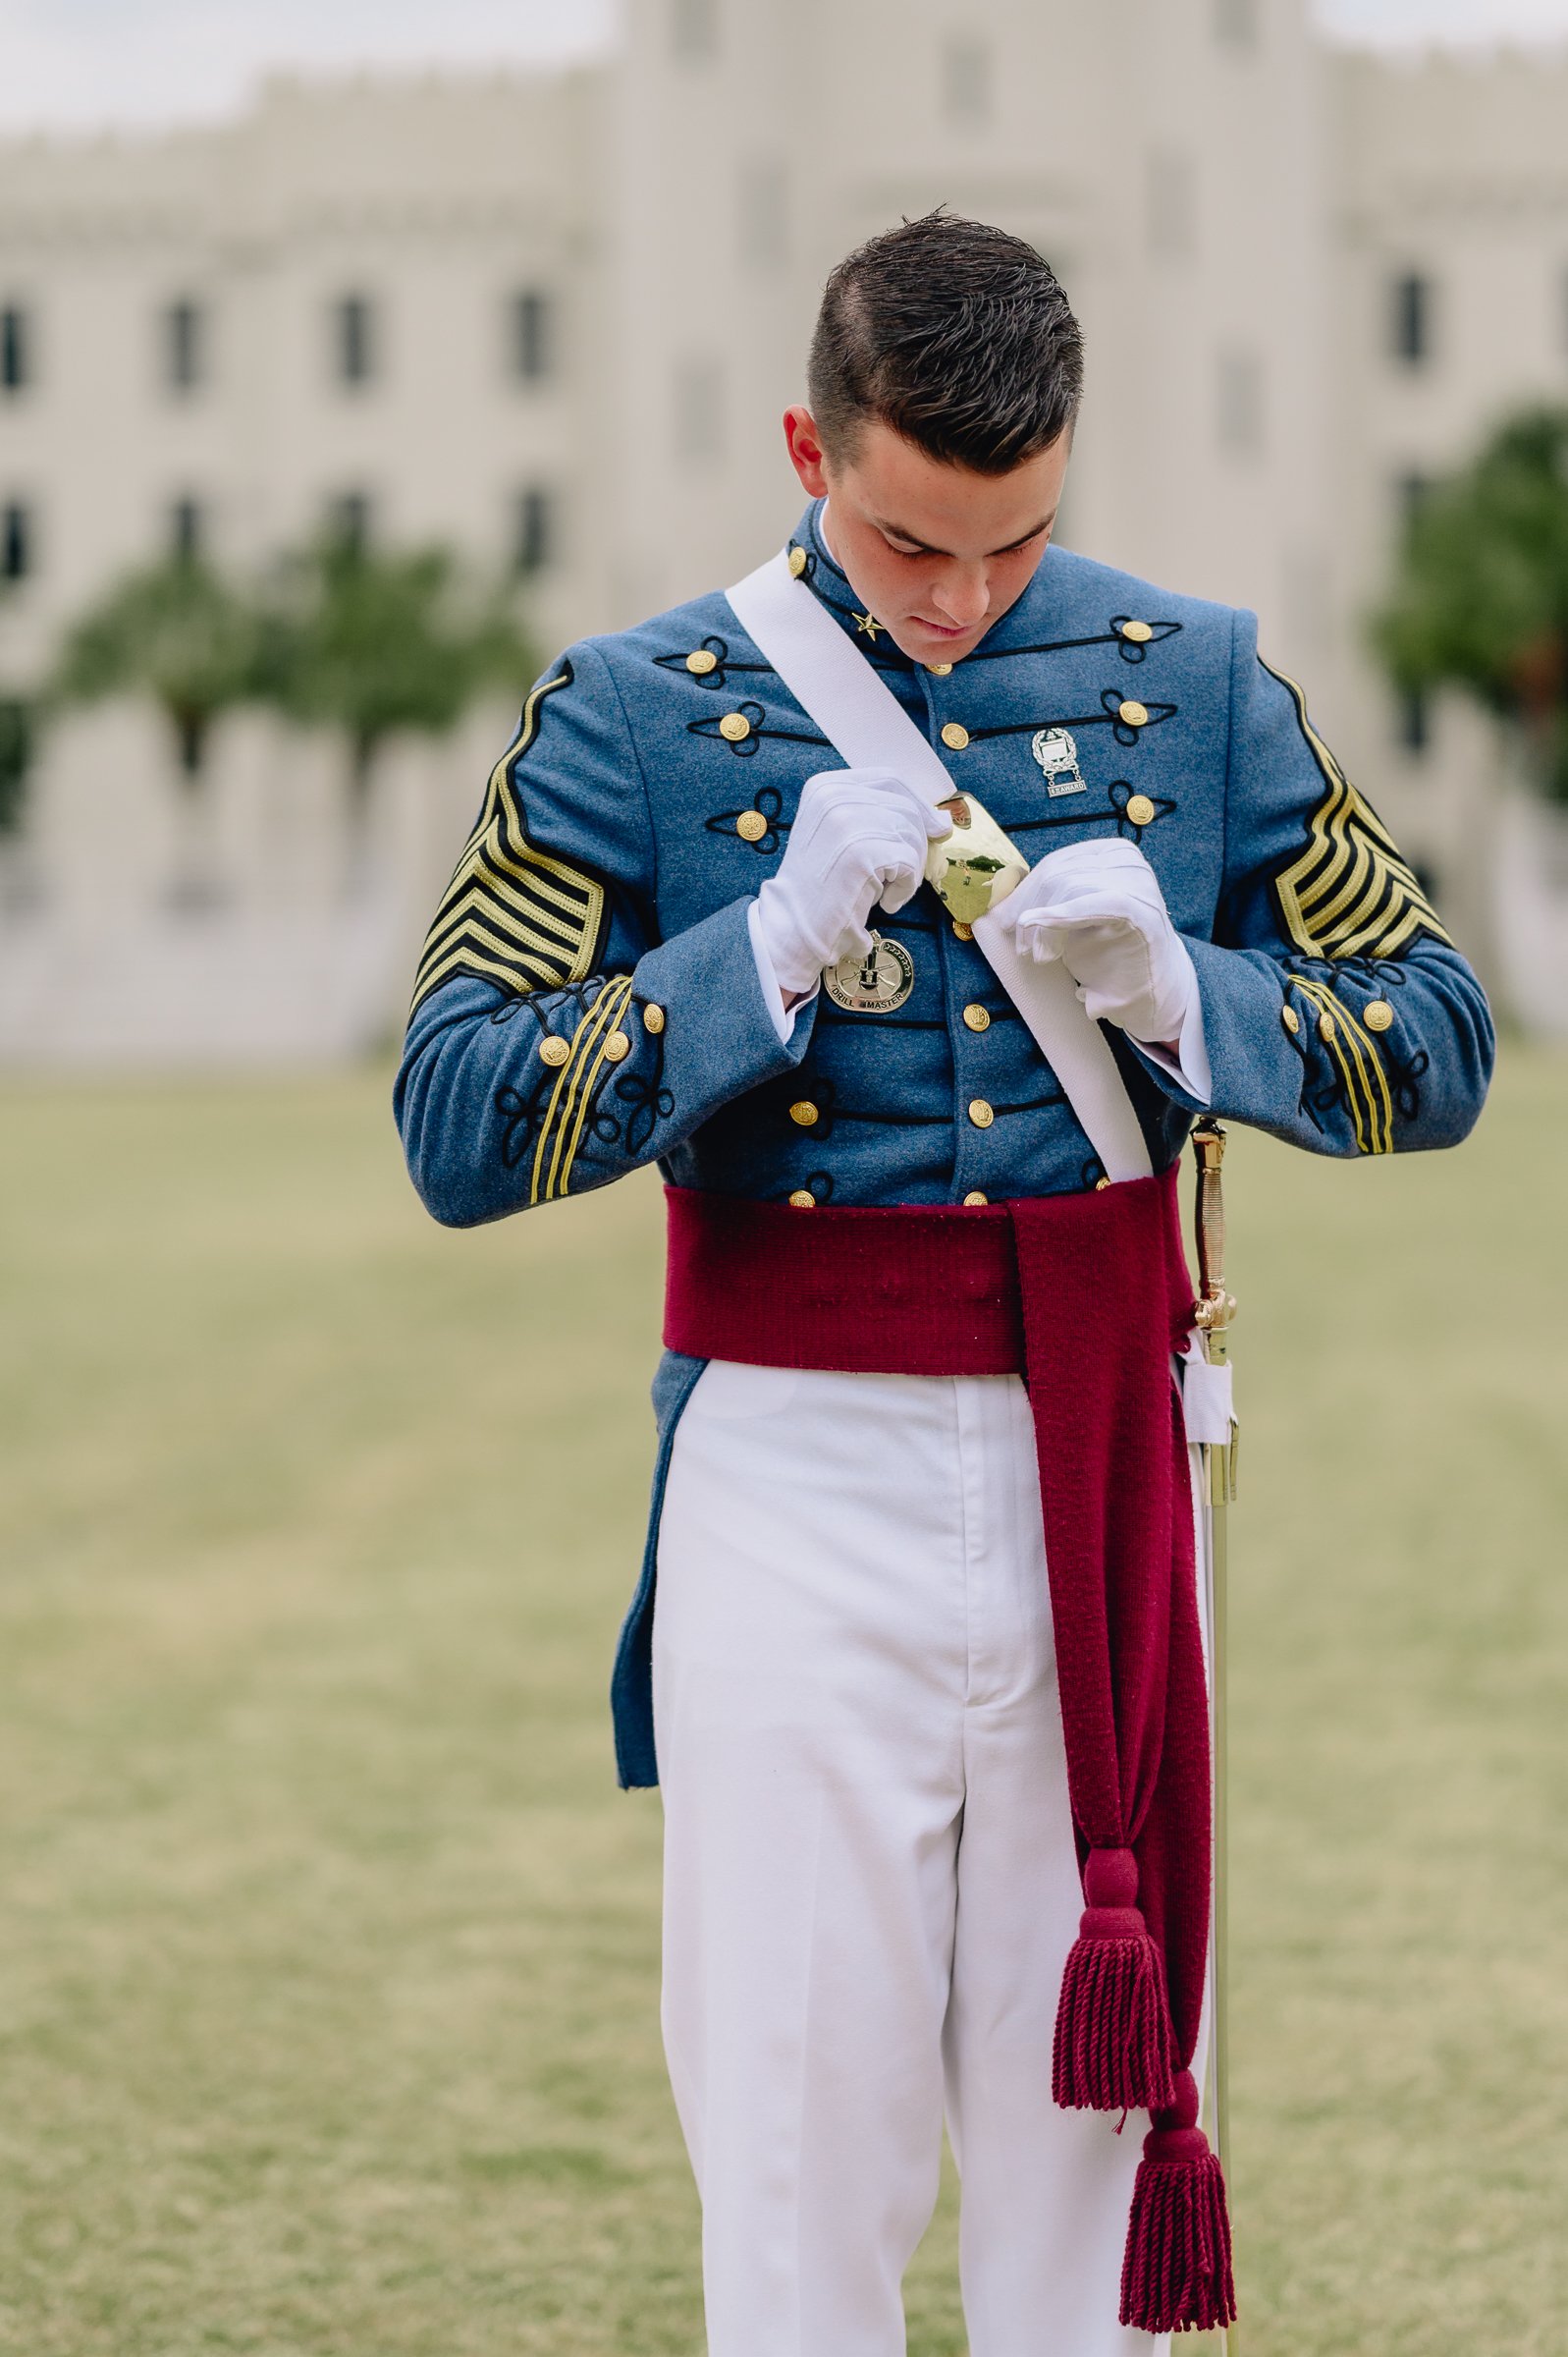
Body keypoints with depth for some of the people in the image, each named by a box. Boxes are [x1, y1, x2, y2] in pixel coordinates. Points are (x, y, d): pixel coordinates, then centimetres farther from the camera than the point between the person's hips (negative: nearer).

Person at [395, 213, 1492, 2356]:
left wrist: (1177, 993, -13)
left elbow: (1440, 1052, 5)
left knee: (1100, 2109, 9)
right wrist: (771, 944, -18)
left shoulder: (1194, 683, 6)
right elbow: (454, 1129, -8)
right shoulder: (639, 713, 0)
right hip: (798, 1480, -2)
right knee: (800, 2117, 2)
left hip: (1102, 1477, 2)